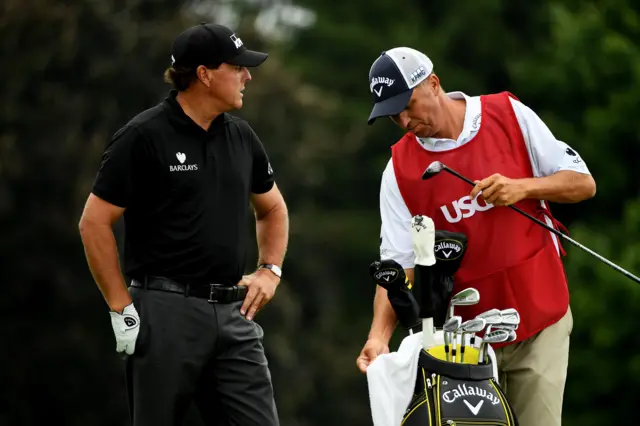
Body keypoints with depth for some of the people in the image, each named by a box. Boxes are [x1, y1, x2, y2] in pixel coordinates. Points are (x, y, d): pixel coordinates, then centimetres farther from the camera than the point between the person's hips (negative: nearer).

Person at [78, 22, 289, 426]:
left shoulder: (241, 136, 11)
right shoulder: (144, 136, -7)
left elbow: (273, 209, 27)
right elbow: (94, 223, -7)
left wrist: (270, 270, 11)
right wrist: (122, 309, -9)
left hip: (233, 314, 5)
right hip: (167, 313, -5)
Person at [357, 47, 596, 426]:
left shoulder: (510, 114, -3)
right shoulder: (400, 170, -2)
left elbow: (583, 183, 0)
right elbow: (399, 263, -5)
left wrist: (522, 187, -18)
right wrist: (379, 334, -20)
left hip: (541, 322, 0)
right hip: (465, 334, 1)